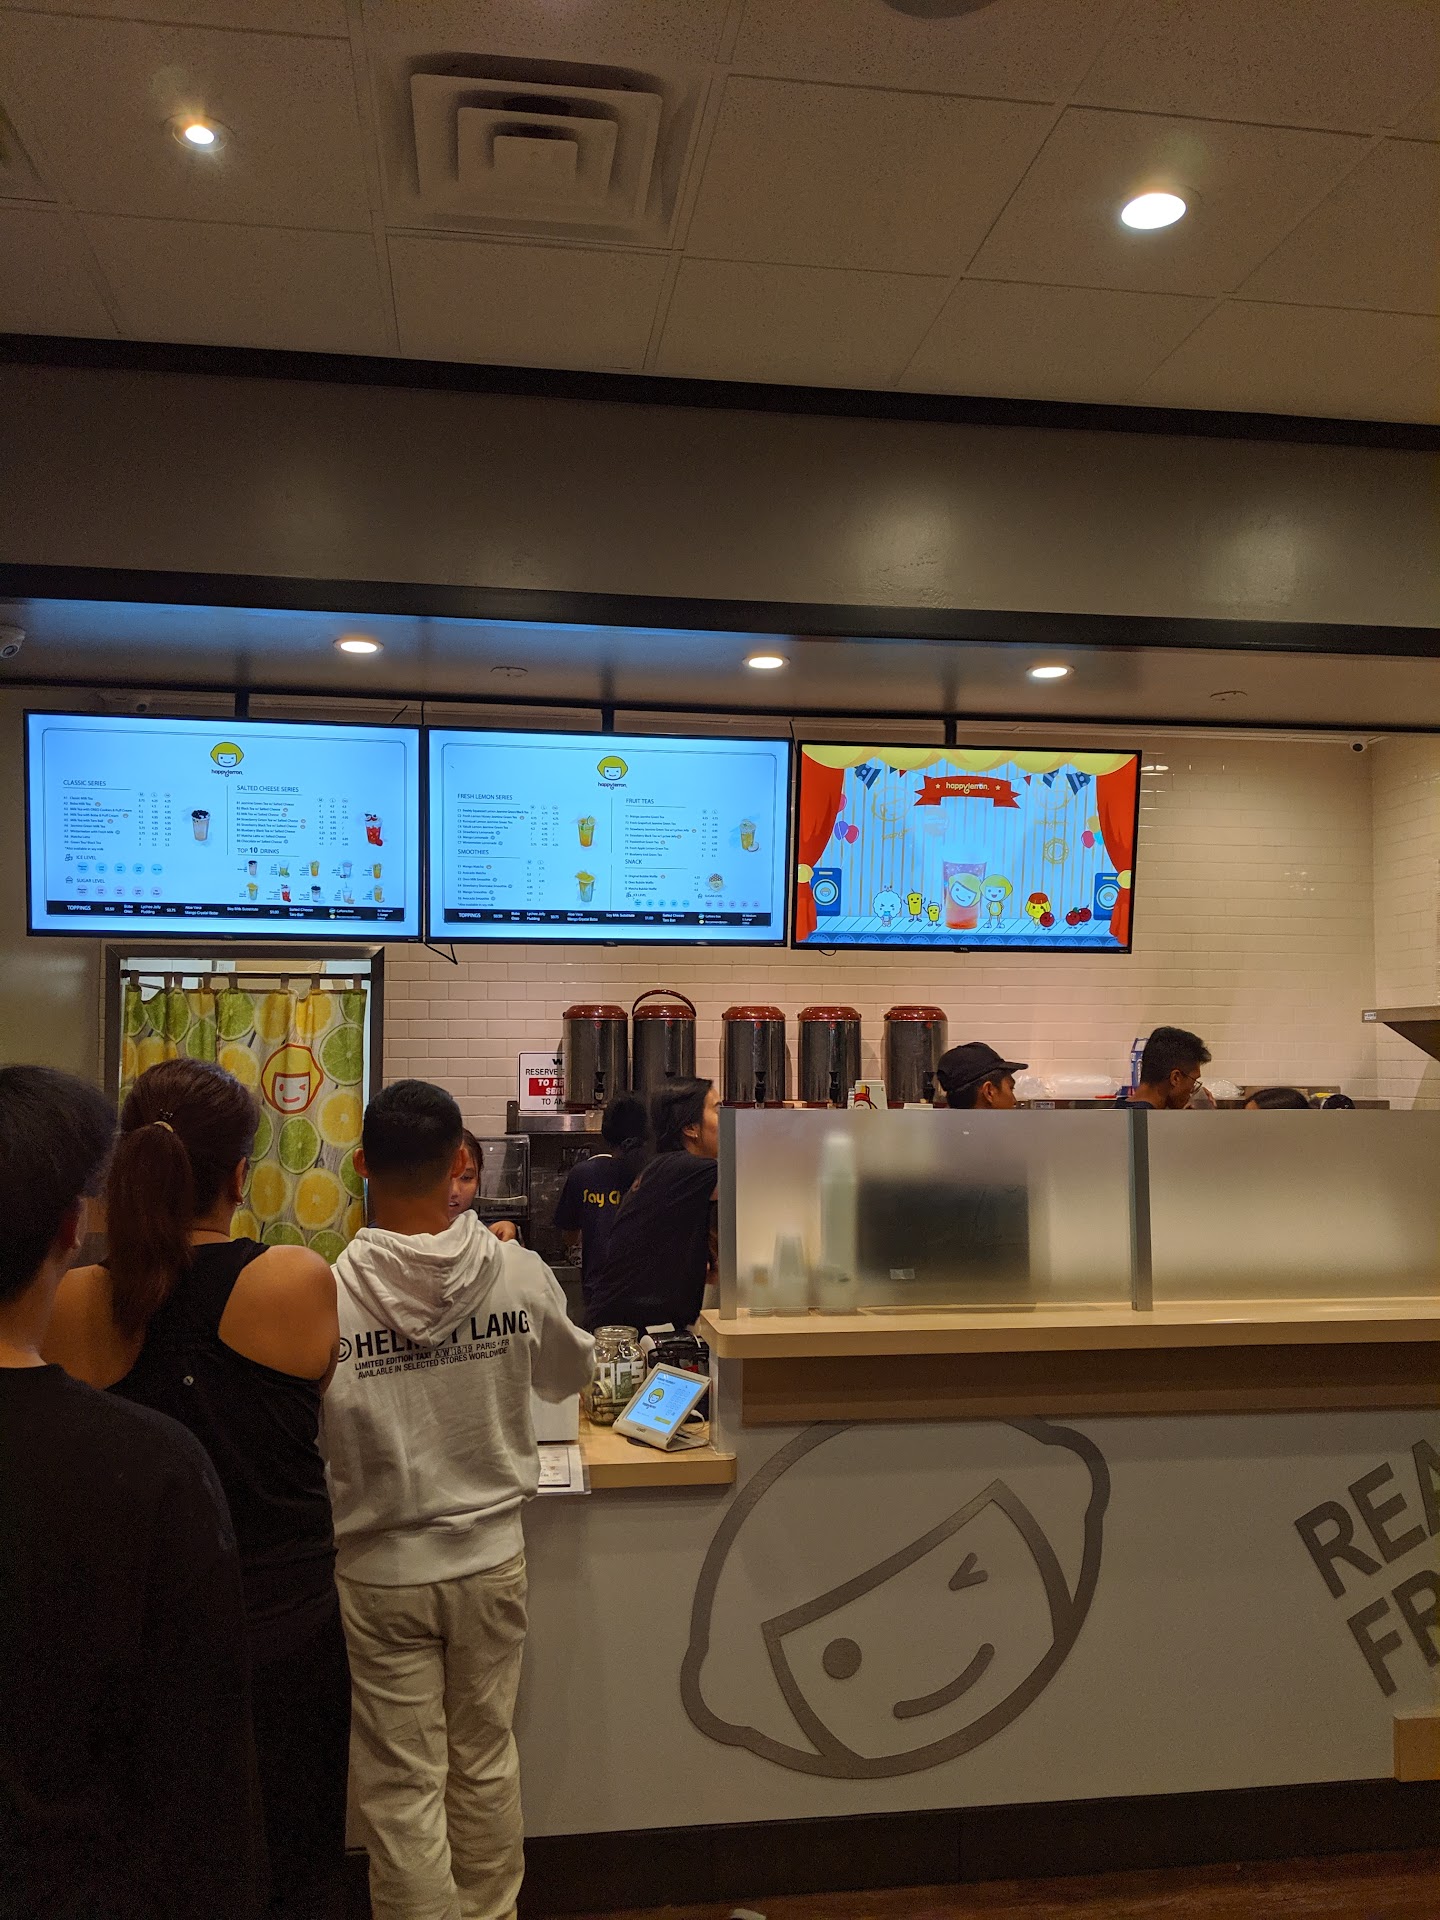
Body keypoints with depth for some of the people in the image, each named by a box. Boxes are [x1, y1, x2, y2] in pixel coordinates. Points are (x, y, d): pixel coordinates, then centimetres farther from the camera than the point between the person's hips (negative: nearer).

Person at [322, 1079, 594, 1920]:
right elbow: (571, 1373, 5)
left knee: (403, 1786, 14)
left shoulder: (329, 1292, -20)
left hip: (382, 1571, -2)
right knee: (487, 1761, 21)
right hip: (490, 1557, 2)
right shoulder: (517, 1272, -14)